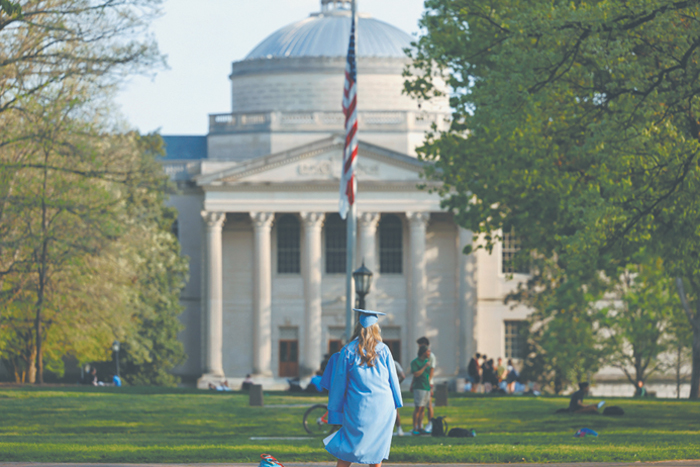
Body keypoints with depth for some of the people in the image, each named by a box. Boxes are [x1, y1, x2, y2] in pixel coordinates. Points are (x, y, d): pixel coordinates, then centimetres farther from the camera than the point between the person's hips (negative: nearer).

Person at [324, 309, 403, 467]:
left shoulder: (348, 351, -4)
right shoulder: (383, 350, 0)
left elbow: (339, 383, 0)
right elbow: (393, 379, 4)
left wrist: (335, 410, 6)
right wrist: (396, 405, 14)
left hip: (358, 407, -2)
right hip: (383, 406, 2)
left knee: (346, 454, 5)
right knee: (376, 450, 9)